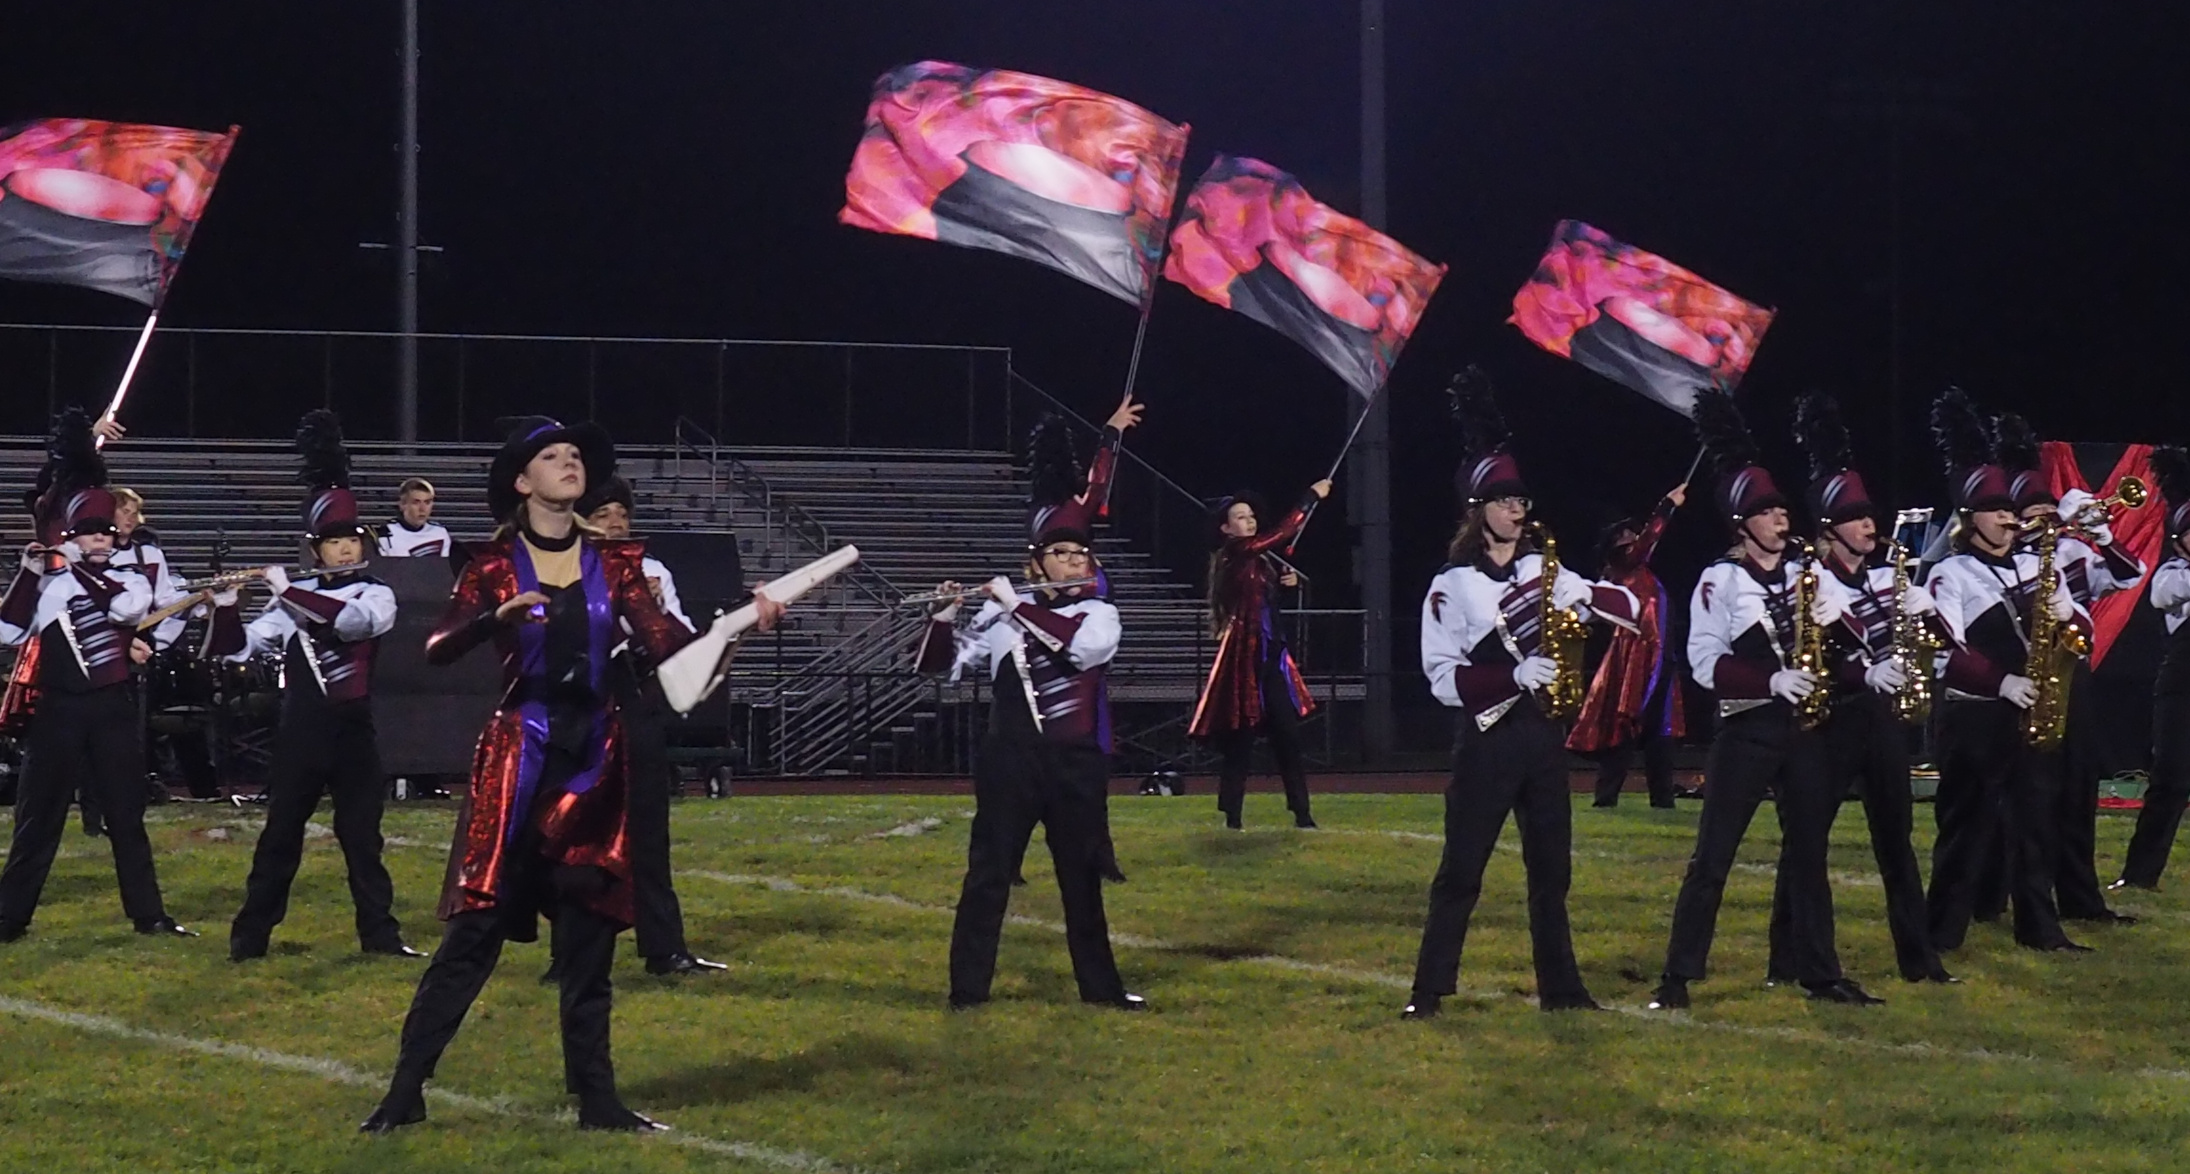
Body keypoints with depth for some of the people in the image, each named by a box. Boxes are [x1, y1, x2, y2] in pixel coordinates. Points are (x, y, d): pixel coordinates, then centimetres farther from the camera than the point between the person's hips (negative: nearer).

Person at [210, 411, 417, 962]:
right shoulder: (294, 597, 6)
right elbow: (236, 647, 4)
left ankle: (379, 932, 8)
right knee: (280, 833, 5)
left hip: (352, 728, -2)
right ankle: (251, 933, 11)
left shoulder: (376, 594, -1)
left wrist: (287, 592, -22)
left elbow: (351, 619, -24)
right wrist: (225, 606, -14)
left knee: (360, 834, 2)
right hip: (300, 728, 2)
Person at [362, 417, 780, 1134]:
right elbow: (437, 651, -12)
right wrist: (498, 618, -29)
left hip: (595, 757, 3)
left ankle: (596, 1098, 13)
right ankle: (405, 1092, -1)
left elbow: (668, 643, -3)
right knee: (476, 928, -6)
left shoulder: (614, 564, 7)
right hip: (519, 752, -3)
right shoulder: (495, 565, -1)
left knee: (589, 934, 7)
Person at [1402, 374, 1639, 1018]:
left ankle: (1560, 987, 16)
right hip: (1488, 737, -5)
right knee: (1462, 870, -4)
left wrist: (1587, 595, -14)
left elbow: (1629, 605, 7)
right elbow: (1443, 678, -11)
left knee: (1551, 867, 9)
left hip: (1542, 731, 5)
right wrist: (1514, 676, -23)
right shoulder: (1452, 585, -5)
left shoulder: (1543, 569, 8)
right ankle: (1429, 990, 1)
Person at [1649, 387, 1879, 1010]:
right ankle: (1678, 976, -2)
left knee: (1808, 852, 9)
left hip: (1804, 727, 5)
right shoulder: (1719, 580, -4)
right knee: (1713, 856, -4)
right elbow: (1705, 662, -12)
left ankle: (1821, 974, 15)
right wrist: (1771, 681, -22)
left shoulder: (1809, 574, 10)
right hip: (1746, 729, -5)